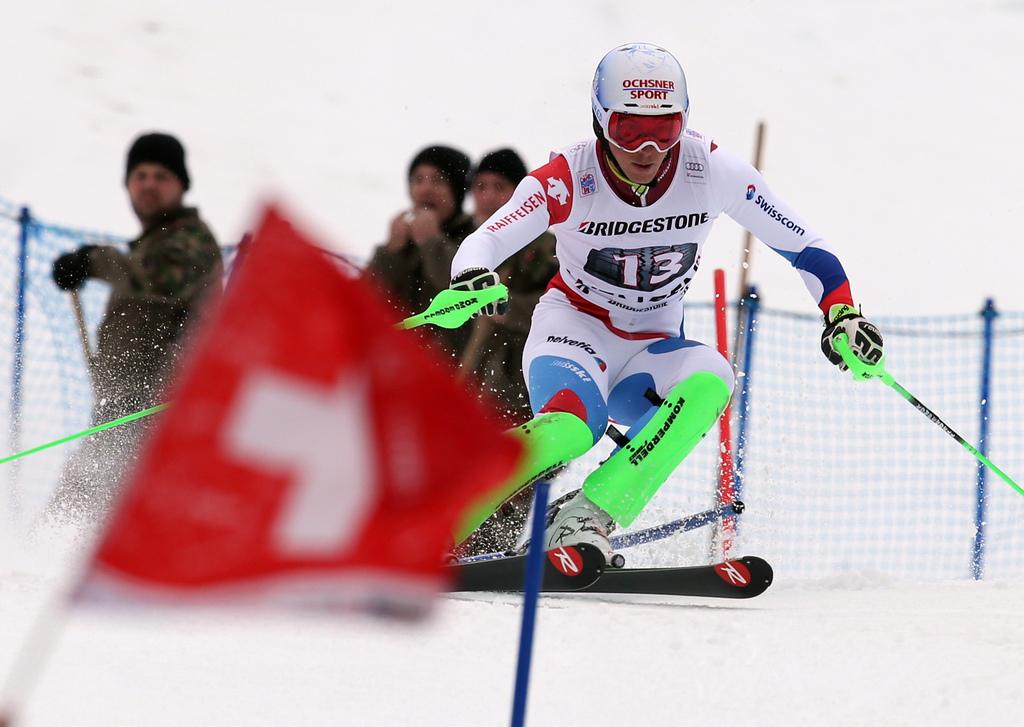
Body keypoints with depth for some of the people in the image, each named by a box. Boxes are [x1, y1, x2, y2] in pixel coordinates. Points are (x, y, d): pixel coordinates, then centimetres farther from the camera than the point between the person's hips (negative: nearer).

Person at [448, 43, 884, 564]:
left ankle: (586, 518, -33)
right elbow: (484, 241, -25)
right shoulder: (568, 179, -18)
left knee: (709, 380, -31)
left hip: (651, 350, 4)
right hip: (574, 326, -3)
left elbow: (802, 245, -4)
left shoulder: (712, 171, -13)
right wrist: (472, 277, -49)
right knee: (571, 429, -36)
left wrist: (842, 313, -18)